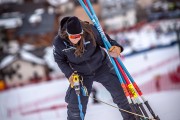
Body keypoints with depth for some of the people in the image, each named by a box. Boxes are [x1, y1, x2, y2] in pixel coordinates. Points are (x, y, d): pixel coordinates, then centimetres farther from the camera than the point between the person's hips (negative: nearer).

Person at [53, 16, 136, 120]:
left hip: (102, 66, 0)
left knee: (120, 90, 3)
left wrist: (116, 47, -34)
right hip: (81, 74, 0)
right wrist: (69, 74, -16)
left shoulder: (90, 30, -28)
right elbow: (59, 60, -5)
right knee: (76, 103, -1)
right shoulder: (59, 42, -24)